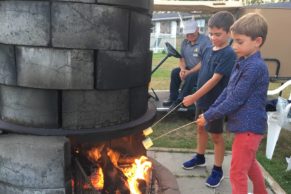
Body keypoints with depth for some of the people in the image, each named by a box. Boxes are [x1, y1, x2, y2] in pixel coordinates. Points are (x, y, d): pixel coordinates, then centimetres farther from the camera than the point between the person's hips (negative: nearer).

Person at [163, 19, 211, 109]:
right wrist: (183, 69, -13)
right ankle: (173, 98, -1)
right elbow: (182, 58, 9)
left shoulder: (205, 41, -16)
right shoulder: (185, 42, 7)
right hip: (189, 69, 8)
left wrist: (191, 71, -25)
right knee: (175, 72, -9)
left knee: (190, 77, -32)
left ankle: (180, 101, -21)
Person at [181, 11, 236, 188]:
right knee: (201, 129, 21)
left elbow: (215, 79, -24)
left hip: (216, 102, -7)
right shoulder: (208, 50, 4)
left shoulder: (229, 54, -19)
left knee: (216, 135, 5)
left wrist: (193, 97, -26)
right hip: (202, 99, 7)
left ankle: (218, 170, 21)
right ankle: (200, 158, 42)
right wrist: (197, 97, 12)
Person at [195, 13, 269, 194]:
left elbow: (235, 100, -23)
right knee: (250, 163, 27)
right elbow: (227, 91, 9)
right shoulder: (242, 62, 7)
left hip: (248, 126, -10)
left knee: (238, 172, 0)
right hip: (248, 124, 10)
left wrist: (208, 117, -15)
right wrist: (209, 111, 1)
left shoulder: (255, 67, -22)